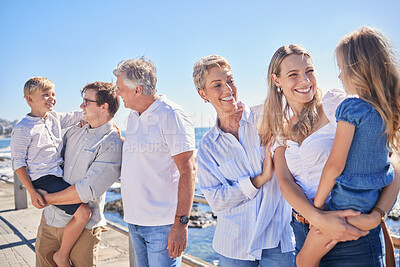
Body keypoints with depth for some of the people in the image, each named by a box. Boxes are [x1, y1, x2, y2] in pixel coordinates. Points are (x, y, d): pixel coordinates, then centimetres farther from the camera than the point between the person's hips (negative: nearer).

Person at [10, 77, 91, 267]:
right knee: (83, 212, -20)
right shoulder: (23, 130, -11)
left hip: (60, 174, 9)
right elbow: (18, 162, -10)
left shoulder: (55, 118, 9)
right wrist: (32, 192, -16)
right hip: (43, 180, -9)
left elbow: (78, 116, 18)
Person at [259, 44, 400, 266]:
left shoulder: (336, 104, -9)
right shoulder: (282, 128, 5)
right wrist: (318, 217, -24)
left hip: (351, 236, -4)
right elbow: (285, 181, -7)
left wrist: (376, 213, -22)